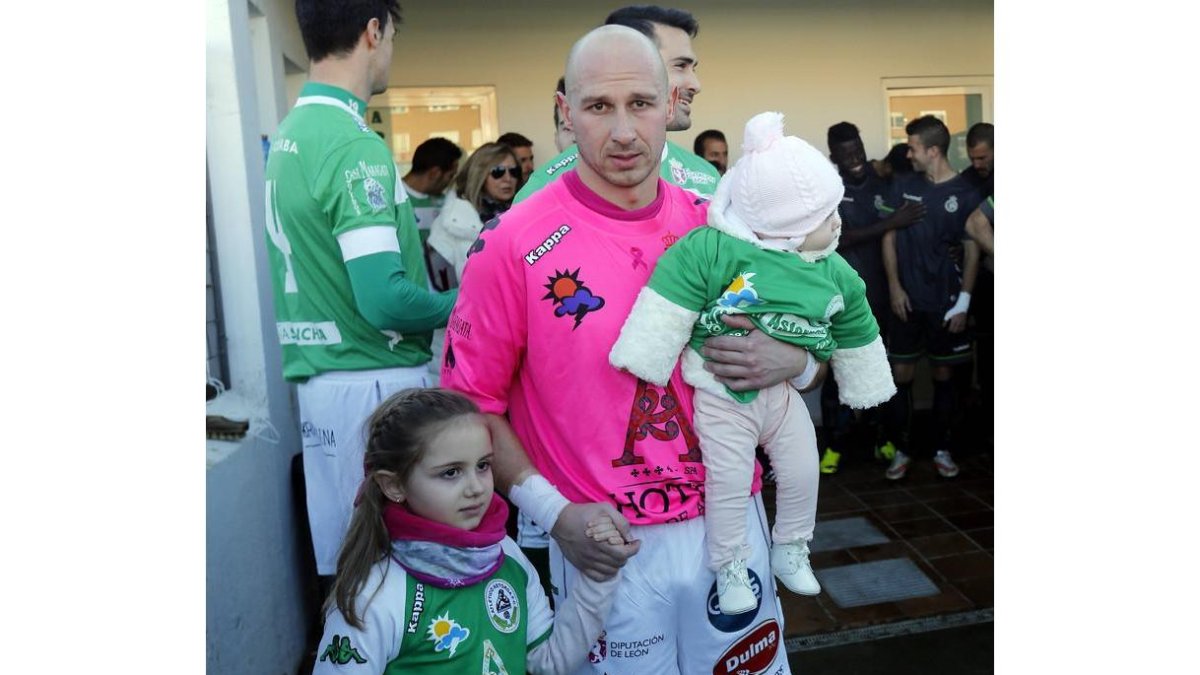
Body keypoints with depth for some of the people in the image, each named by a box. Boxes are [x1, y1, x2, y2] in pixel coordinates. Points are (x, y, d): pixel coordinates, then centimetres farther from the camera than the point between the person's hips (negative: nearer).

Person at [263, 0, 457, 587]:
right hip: (374, 382, -9)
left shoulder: (288, 134, 11)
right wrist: (457, 304, -7)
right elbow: (384, 299, -24)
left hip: (316, 377, 9)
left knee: (342, 552, 18)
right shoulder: (356, 146, -17)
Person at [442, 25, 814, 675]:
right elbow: (471, 398, -7)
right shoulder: (513, 244, -13)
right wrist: (552, 511, -15)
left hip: (731, 519, 4)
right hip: (607, 543, -3)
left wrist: (791, 360, -13)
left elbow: (812, 344, 11)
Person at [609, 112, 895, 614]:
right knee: (728, 484, 2)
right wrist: (645, 366, -24)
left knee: (801, 474, 15)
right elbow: (669, 302, -25)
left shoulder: (836, 275, -4)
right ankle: (729, 569, 26)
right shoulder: (711, 250, -26)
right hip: (721, 397, -5)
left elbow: (854, 336, 11)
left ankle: (790, 550, 41)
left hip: (783, 391, 6)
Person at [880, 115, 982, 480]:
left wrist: (963, 301, -7)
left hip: (946, 301, -1)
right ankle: (901, 449, 13)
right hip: (907, 298, 1)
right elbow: (889, 237, 5)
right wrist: (894, 285, -4)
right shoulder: (903, 185, 2)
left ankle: (942, 449, 21)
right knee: (901, 374, 2)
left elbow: (972, 250, -2)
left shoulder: (965, 194, -4)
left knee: (944, 374, 8)